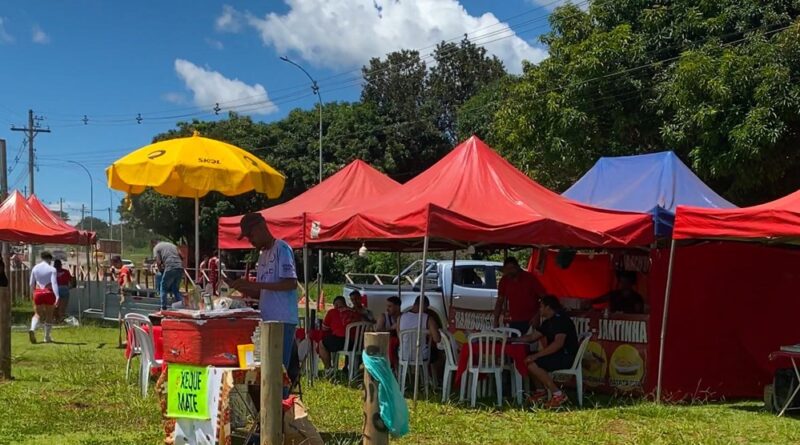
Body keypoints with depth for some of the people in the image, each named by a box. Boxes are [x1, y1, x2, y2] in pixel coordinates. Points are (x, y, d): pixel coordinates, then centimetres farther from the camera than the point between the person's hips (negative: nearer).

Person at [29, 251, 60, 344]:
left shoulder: (35, 268, 6)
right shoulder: (52, 269, -6)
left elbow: (32, 283, 13)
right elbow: (54, 283, -16)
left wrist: (33, 293, 31)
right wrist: (57, 296, -22)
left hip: (38, 293, 3)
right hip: (49, 293, -3)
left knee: (37, 314, 12)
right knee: (49, 315, 11)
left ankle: (32, 329, -17)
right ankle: (47, 337, 15)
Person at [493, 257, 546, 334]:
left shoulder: (530, 278, -5)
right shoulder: (504, 281, 4)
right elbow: (500, 301, 10)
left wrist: (537, 316, -13)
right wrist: (496, 321, 2)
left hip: (529, 322, -3)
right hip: (513, 323, 3)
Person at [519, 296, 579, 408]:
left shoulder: (560, 319, -16)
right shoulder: (548, 322, 15)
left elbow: (558, 343, -28)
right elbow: (532, 337, 22)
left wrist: (536, 355, -28)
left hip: (566, 357, -10)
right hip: (556, 355, 10)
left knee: (532, 364, -23)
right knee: (526, 361, 5)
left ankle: (558, 394, -18)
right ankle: (544, 390, 10)